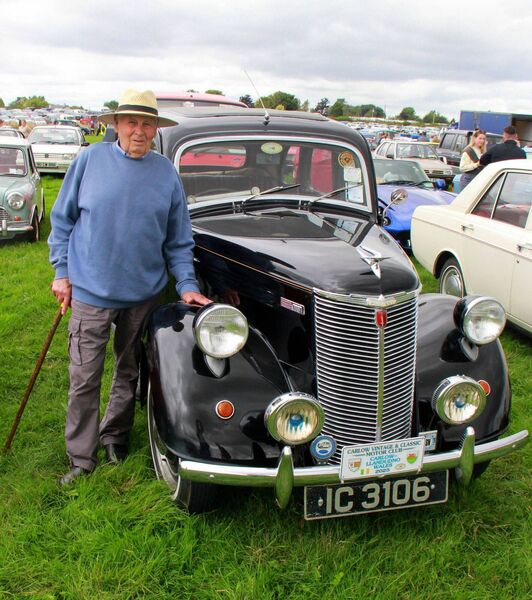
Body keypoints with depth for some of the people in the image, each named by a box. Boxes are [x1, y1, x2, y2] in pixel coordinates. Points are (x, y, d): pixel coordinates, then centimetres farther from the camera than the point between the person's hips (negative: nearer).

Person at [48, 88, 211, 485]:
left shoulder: (167, 173, 1)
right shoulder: (91, 159, -4)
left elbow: (179, 241, 6)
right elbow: (63, 219, 4)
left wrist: (187, 285, -4)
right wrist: (61, 272, 0)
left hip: (144, 293, 2)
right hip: (90, 290, -2)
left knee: (129, 374, 16)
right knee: (84, 378, 1)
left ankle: (115, 438, 36)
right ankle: (82, 458, 15)